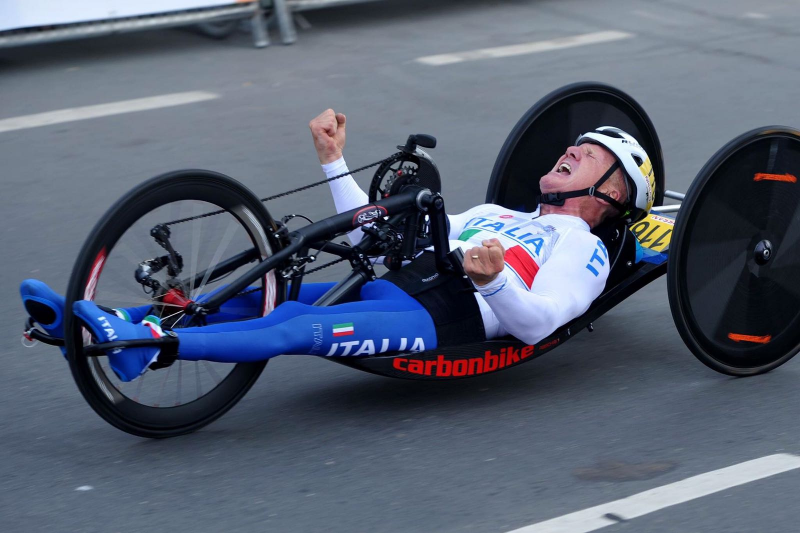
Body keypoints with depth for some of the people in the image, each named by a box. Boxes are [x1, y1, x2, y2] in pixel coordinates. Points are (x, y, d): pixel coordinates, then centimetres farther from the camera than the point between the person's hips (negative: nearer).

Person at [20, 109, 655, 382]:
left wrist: (495, 279, -29)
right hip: (389, 288, 8)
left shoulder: (585, 249, 11)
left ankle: (148, 345, -49)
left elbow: (537, 322, -10)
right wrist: (334, 161, 26)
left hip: (444, 319, -8)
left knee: (305, 329, -31)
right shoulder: (494, 215, 34)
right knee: (255, 299, -10)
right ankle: (95, 322, -20)